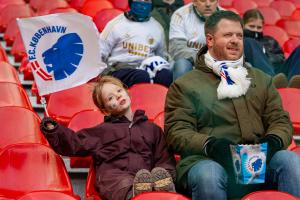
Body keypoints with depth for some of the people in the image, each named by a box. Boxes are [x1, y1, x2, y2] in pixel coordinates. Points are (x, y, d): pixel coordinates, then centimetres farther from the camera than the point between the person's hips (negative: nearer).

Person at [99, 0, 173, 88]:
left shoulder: (157, 27, 21)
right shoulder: (116, 24, 10)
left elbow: (162, 56, 32)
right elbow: (100, 53, 10)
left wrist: (160, 65, 10)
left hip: (147, 68, 3)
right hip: (120, 68, -3)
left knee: (166, 75, -33)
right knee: (142, 77, -38)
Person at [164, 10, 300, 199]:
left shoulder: (262, 79, 25)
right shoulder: (184, 85, 12)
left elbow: (281, 120, 18)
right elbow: (177, 132, 2)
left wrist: (273, 140, -8)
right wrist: (209, 144, -19)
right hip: (208, 161, -3)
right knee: (208, 174, -38)